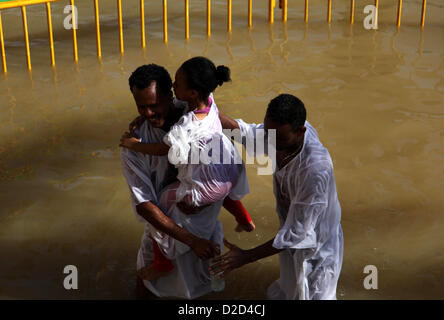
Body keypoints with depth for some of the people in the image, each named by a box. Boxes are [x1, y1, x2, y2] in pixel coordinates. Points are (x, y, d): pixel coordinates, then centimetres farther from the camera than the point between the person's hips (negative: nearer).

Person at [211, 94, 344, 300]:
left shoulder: (316, 170, -43)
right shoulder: (283, 129, -22)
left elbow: (297, 234, -35)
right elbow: (249, 133, 0)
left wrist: (246, 257, -30)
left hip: (315, 248, -7)